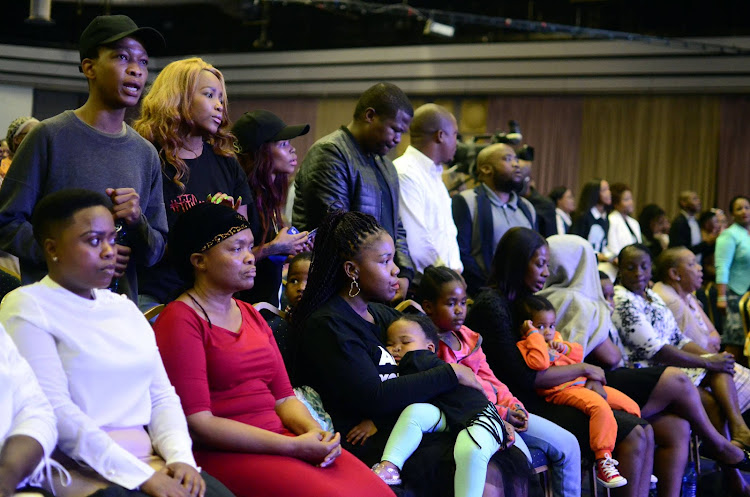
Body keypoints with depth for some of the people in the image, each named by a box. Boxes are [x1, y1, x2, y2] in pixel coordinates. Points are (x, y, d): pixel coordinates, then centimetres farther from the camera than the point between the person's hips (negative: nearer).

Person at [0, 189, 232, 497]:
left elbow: (161, 395, 13)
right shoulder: (27, 307, -2)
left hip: (151, 465, 6)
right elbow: (54, 409, -13)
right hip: (82, 472, -5)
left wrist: (181, 458, -7)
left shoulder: (124, 308, 18)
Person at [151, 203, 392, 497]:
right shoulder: (179, 321, -5)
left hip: (280, 438, 7)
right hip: (223, 455, -7)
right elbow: (197, 423, -13)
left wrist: (314, 431, -7)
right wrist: (294, 446, -16)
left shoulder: (251, 315, 19)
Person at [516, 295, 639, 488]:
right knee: (599, 406, -36)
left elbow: (579, 354, 22)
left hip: (582, 384, 9)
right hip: (560, 391, -9)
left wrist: (566, 347, 1)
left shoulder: (555, 337, 22)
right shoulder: (524, 346, -5)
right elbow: (540, 363, -25)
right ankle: (602, 461, -33)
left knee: (631, 406, 5)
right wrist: (534, 334, -18)